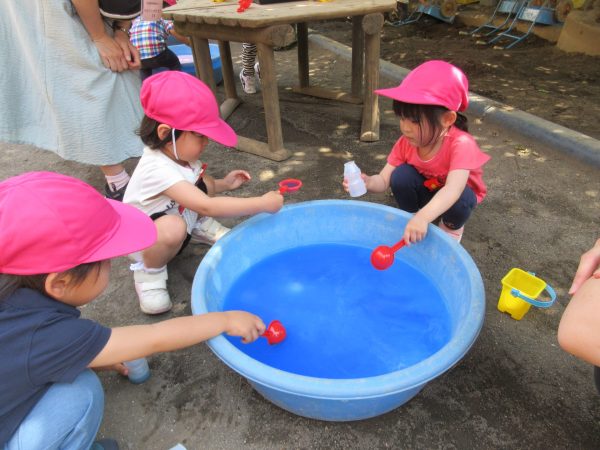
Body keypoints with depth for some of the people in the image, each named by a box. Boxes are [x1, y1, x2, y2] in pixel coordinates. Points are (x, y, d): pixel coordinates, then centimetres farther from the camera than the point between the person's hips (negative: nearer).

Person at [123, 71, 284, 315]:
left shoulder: (180, 154, -13)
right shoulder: (157, 169, -38)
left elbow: (200, 189, 6)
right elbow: (206, 206, -46)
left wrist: (223, 184, -13)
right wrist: (262, 204, -43)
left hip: (183, 218, 7)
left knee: (201, 180, -7)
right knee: (173, 228, -39)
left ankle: (200, 227, 13)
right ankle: (149, 270, -9)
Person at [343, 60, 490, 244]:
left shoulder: (460, 144, -36)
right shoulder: (406, 143, -22)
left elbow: (453, 189, -49)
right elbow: (384, 179, -24)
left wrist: (423, 217, -65)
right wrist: (368, 182, -48)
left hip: (456, 194, -2)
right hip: (425, 190, 3)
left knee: (460, 198, -36)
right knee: (400, 175, -26)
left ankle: (452, 226, -1)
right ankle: (411, 215, -1)